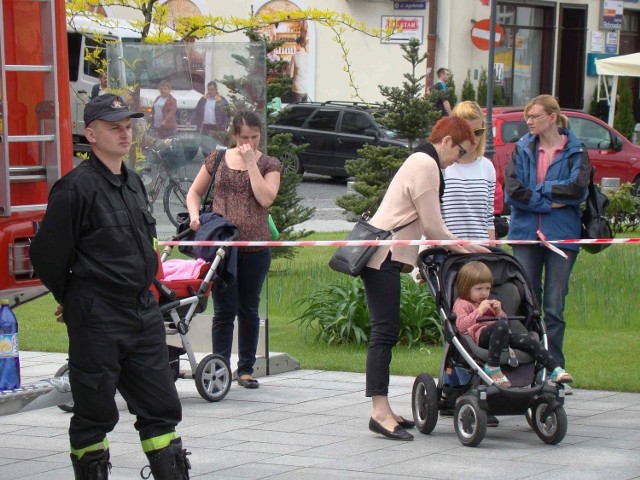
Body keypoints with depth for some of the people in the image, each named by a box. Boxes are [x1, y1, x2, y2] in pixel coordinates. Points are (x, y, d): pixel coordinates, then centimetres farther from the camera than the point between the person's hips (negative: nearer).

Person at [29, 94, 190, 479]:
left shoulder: (134, 183, 12)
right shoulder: (77, 187, -13)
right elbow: (47, 254, -10)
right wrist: (73, 299, 4)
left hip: (143, 312, 7)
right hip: (97, 321, -7)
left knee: (161, 406, 9)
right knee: (95, 414, 3)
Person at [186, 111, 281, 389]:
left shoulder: (269, 165, 6)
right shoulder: (218, 159, 8)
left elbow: (266, 198, -11)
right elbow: (195, 192, 15)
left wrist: (251, 163, -10)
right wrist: (194, 215, -4)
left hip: (255, 246, 0)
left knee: (249, 309, 9)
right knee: (224, 309, -2)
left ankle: (246, 369, 18)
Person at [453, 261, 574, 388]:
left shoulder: (490, 303, 33)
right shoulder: (462, 304, 9)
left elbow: (504, 321, 31)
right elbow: (461, 325, -10)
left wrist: (499, 313, 10)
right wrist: (480, 310, -13)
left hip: (501, 335, 7)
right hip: (481, 336, -7)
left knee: (529, 341, -16)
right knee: (501, 325, -39)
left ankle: (556, 370, -21)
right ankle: (493, 368, -42)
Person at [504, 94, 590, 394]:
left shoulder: (576, 151, 2)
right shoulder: (523, 149, 7)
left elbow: (577, 189, -13)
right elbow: (512, 190, -6)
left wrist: (537, 190, -9)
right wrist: (551, 201, -11)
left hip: (563, 235, -2)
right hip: (526, 234, 2)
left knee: (554, 307, -1)